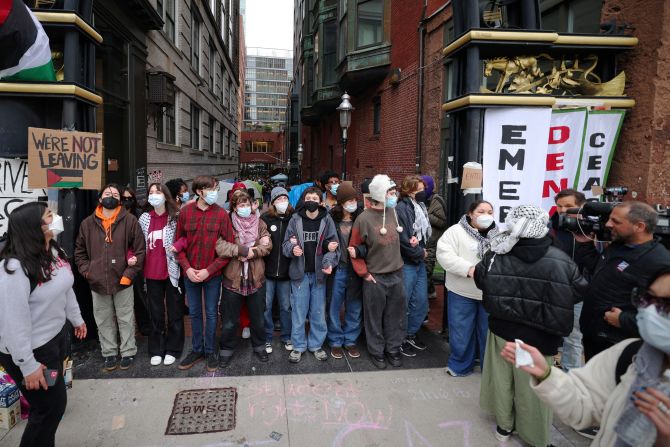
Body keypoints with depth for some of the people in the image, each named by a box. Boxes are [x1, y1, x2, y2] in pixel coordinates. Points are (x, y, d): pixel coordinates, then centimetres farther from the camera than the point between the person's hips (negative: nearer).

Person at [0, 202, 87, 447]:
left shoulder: (55, 251, -1)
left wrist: (76, 318, 23)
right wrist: (28, 366, -23)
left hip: (58, 335, 8)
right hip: (33, 349, -8)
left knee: (52, 402, 22)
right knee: (52, 406, 6)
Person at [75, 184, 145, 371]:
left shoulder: (130, 220, -4)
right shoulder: (88, 223, 5)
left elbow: (140, 249, -5)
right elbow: (79, 252, 12)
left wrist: (129, 274, -10)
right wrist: (87, 271, -1)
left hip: (122, 281, -2)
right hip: (97, 283, 3)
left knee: (125, 319, 9)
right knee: (104, 321, 14)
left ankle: (128, 352, 24)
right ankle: (109, 353, 29)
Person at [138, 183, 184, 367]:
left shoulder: (176, 217, -3)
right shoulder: (144, 218, 8)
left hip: (172, 271, -3)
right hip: (152, 272, 3)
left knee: (174, 312, 7)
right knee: (155, 313, 12)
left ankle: (172, 350, 20)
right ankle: (156, 350, 23)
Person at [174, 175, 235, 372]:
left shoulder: (221, 214, -10)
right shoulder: (185, 212, -4)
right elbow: (178, 243, 2)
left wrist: (208, 270, -14)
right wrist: (187, 268, -9)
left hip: (212, 274, -2)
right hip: (190, 273, 2)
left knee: (211, 313, 10)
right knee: (194, 313, 14)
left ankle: (210, 351, 26)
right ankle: (197, 350, 31)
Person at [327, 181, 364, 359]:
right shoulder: (331, 218, -5)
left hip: (356, 269, 2)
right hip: (337, 269, -1)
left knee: (354, 307, 11)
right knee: (334, 307, 8)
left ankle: (350, 340, 27)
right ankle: (335, 342, 24)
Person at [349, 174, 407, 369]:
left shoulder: (395, 213, 2)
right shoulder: (364, 218, -13)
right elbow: (354, 248, -7)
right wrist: (364, 273, -8)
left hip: (397, 274, 5)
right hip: (375, 277, -5)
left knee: (396, 314, 13)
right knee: (375, 317, 8)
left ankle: (393, 349, 31)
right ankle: (376, 351, 26)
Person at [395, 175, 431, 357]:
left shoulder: (420, 207, 12)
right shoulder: (401, 208, -15)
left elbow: (427, 231, 10)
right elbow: (403, 239, -19)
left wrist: (418, 240, -12)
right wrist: (421, 253, -6)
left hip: (419, 262, 8)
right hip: (406, 263, -8)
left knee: (421, 303, 14)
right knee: (403, 304, 3)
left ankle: (411, 335, 32)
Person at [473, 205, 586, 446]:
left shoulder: (495, 255, -16)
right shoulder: (562, 261, -19)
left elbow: (480, 280, 2)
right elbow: (581, 291, -3)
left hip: (502, 329, 2)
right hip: (539, 336, -2)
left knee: (502, 380, 21)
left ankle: (504, 426, 40)